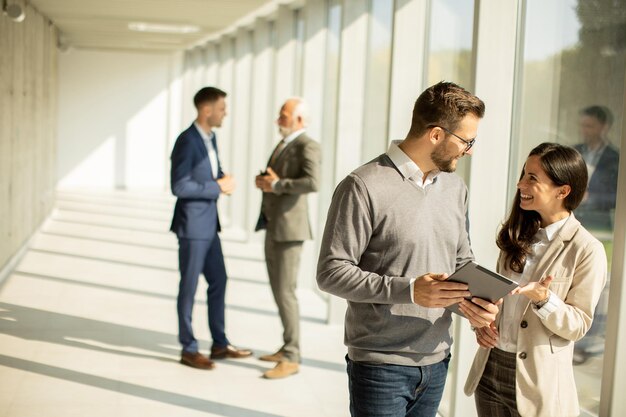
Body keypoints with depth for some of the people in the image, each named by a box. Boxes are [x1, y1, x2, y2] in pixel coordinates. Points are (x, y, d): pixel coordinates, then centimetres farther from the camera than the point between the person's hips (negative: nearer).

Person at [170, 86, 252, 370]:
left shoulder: (211, 139, 10)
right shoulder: (187, 141, -17)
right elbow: (179, 187, -23)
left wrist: (224, 180, -1)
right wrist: (218, 187, -17)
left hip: (209, 224, 9)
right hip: (192, 225, -9)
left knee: (218, 282, 14)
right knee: (189, 286, 2)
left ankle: (220, 344, 25)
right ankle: (189, 349, 13)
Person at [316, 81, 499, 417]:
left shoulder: (456, 188, 8)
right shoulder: (364, 186, -14)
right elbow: (331, 272, -16)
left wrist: (473, 301, -5)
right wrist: (408, 290, -25)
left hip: (437, 362, 7)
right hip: (380, 366, -6)